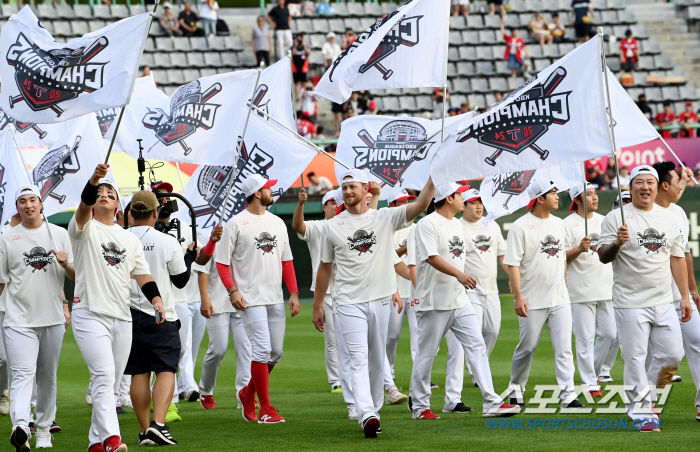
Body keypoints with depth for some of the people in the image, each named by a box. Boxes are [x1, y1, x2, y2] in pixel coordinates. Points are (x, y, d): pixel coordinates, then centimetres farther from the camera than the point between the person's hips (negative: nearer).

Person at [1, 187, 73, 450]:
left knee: (48, 376, 9)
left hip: (53, 319, 3)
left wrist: (66, 264, -9)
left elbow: (75, 277, 12)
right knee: (23, 373, -19)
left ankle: (44, 431, 19)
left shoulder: (59, 234, 11)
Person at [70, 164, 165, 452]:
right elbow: (84, 205, -18)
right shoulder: (85, 229, 3)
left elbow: (142, 274, 13)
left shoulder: (130, 239, 18)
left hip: (122, 318, 6)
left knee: (110, 381, 8)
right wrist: (94, 179, -36)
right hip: (90, 314, -6)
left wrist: (155, 298, -6)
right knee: (104, 375, -19)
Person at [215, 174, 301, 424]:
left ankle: (248, 393, 28)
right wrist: (232, 290, -17)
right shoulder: (236, 224, -5)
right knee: (262, 349, -12)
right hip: (251, 299, -6)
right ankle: (265, 408, -6)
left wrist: (294, 293, 9)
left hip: (276, 299, 6)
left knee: (276, 352, 7)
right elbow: (222, 262, -5)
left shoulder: (277, 223, 14)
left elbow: (286, 260, 17)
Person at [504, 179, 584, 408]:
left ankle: (568, 395, -5)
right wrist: (518, 297, -18)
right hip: (533, 301, -5)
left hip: (559, 299, 5)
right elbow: (512, 263, -12)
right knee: (527, 347, 5)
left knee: (564, 347, -3)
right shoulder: (521, 227, -9)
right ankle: (516, 388, 25)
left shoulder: (558, 224, 12)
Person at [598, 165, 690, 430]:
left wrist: (685, 296, 12)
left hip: (663, 303, 4)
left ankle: (645, 392, 24)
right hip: (630, 304, -4)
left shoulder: (669, 219, 13)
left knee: (673, 356, 1)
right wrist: (617, 243, -26)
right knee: (635, 359, -4)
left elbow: (677, 259, 16)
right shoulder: (616, 218, -2)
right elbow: (603, 257, -5)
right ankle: (642, 411, 4)